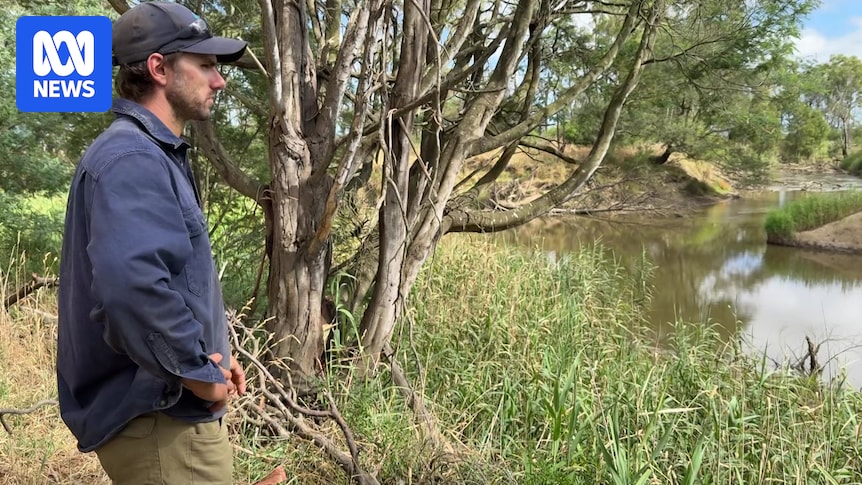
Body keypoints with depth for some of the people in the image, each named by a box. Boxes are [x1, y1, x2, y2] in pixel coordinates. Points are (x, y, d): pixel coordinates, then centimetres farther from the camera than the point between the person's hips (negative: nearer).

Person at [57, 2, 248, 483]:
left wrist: (211, 353, 11)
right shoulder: (131, 160, -21)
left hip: (173, 411, 10)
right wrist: (198, 370, -23)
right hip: (160, 422, -10)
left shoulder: (155, 155, 13)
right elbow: (130, 287, -37)